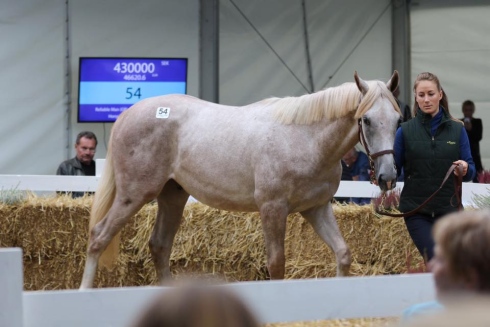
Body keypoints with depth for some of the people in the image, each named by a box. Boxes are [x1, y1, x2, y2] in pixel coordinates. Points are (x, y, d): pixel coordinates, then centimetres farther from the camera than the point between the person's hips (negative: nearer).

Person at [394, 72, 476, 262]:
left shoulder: (457, 130, 4)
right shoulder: (405, 131, 3)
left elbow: (470, 173, 4)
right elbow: (394, 167, 2)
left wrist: (466, 169, -18)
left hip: (448, 209, 2)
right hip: (416, 211, -1)